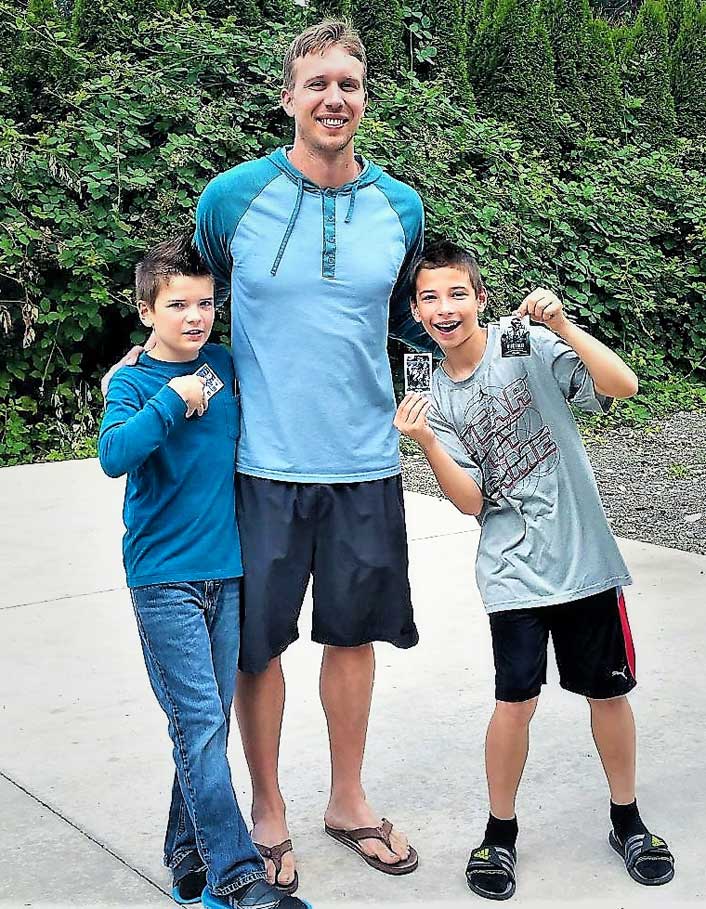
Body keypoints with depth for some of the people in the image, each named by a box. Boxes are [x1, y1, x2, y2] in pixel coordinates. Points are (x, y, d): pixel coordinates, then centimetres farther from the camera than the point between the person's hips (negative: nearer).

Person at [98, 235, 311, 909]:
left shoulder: (227, 367, 8)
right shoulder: (131, 383, -3)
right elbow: (114, 455, -20)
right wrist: (172, 400, -20)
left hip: (229, 571, 4)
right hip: (164, 579, -4)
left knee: (212, 723, 9)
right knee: (200, 726, -7)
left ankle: (189, 854, 24)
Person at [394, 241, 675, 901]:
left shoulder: (529, 344, -6)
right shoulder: (435, 399, 3)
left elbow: (623, 385, -18)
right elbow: (471, 503, -5)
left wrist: (562, 325, -27)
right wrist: (426, 444, -19)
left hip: (585, 552, -1)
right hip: (513, 567, 1)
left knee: (608, 690, 11)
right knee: (516, 698, -6)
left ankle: (627, 820, 32)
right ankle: (500, 833, 16)